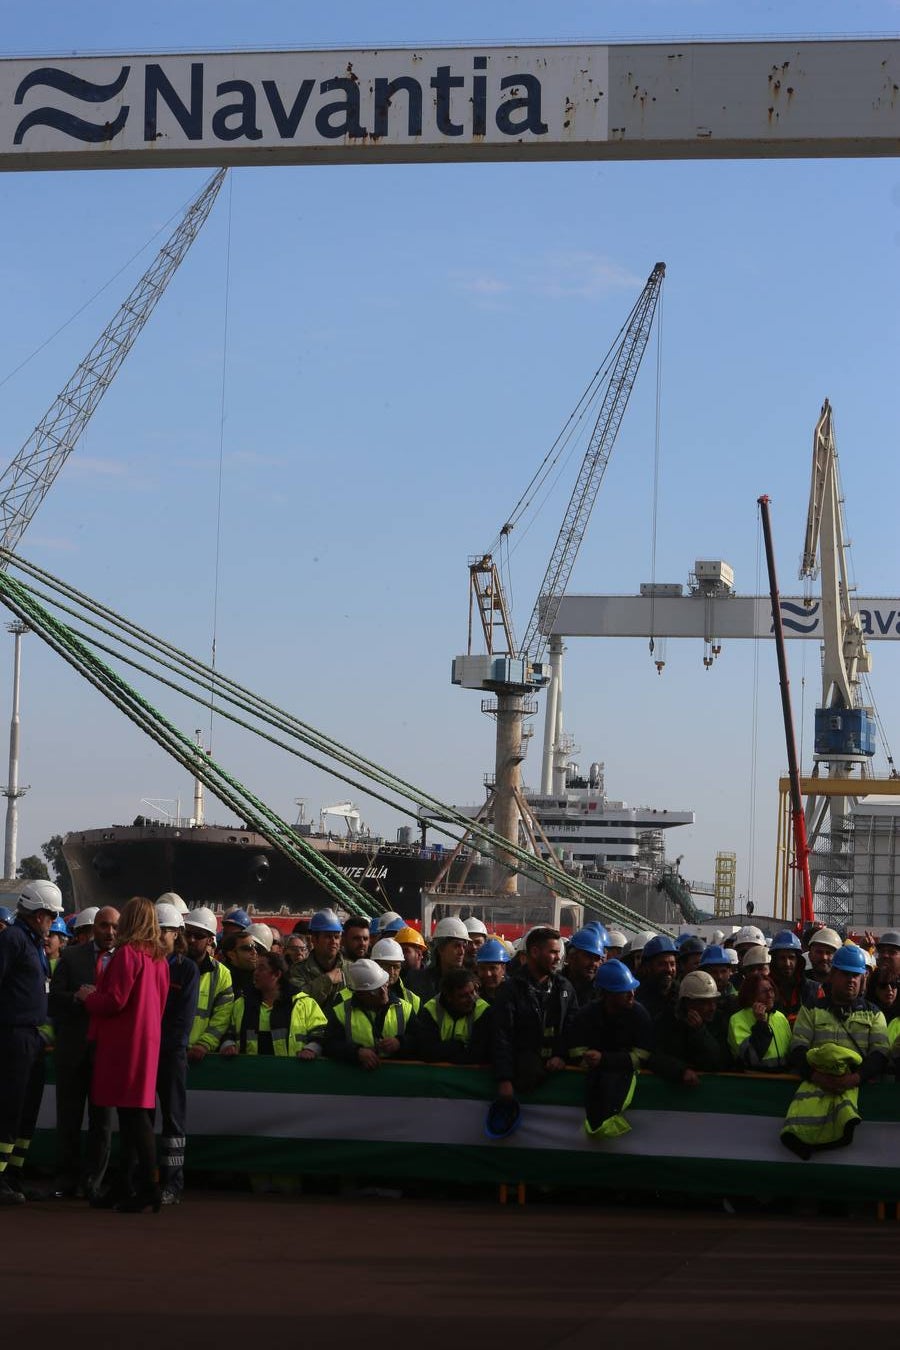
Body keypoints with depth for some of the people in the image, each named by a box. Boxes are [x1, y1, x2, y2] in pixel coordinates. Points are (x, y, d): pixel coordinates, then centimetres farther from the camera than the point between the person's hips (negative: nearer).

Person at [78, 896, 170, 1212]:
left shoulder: (127, 953, -13)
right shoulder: (159, 957, 10)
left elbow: (115, 1001, -17)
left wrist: (88, 996, 3)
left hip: (124, 1041, -8)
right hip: (149, 1040, 8)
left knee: (132, 1114, -9)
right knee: (138, 1113, 10)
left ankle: (148, 1187, -15)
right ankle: (129, 1188, 13)